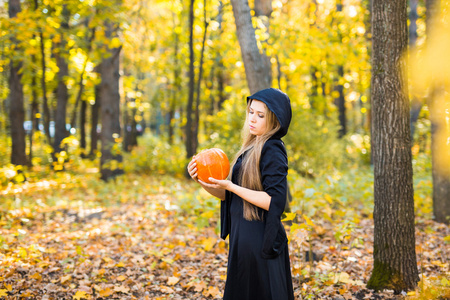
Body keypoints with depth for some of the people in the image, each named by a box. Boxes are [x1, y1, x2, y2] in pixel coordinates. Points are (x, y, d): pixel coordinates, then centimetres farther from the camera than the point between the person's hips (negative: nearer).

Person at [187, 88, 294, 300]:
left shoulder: (272, 151, -15)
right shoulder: (251, 147, 12)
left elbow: (274, 201, -22)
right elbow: (227, 195, 12)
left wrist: (230, 186, -21)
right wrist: (202, 181, -5)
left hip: (260, 241, -9)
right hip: (243, 235, 9)